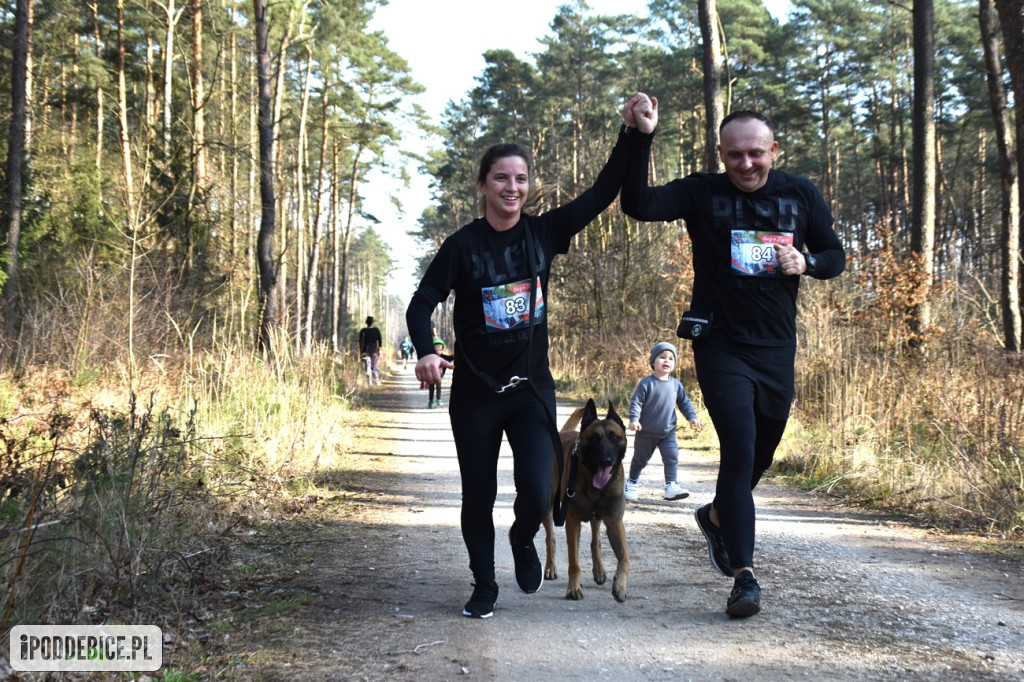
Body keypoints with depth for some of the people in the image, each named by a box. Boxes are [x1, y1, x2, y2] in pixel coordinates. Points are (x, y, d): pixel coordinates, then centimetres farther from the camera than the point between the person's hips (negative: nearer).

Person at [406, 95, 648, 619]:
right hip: (475, 393, -1)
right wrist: (426, 353, -24)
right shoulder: (463, 246, -8)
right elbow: (422, 303, -7)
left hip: (531, 388, 2)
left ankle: (522, 540, 25)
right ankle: (484, 586, 29)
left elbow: (602, 192, 1)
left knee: (537, 493, -11)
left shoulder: (544, 232, 0)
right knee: (478, 496, 7)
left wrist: (631, 135, -8)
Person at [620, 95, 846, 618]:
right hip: (721, 344, -4)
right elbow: (638, 204, -19)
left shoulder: (802, 195, 4)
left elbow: (835, 255, 12)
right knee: (739, 448, -14)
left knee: (762, 452, 17)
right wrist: (641, 138, -30)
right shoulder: (702, 192, -5)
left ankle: (717, 516, 46)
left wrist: (806, 263, -11)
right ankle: (744, 575, -8)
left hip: (777, 346, 4)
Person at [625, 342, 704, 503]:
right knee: (640, 459, 10)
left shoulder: (676, 384, 3)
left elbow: (684, 403, 13)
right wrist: (634, 420, -23)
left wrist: (692, 417, 3)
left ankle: (671, 486, -3)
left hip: (668, 432, 3)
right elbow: (636, 402, -13)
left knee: (672, 457, -7)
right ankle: (632, 483, 29)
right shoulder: (646, 383, -12)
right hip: (646, 432, -3)